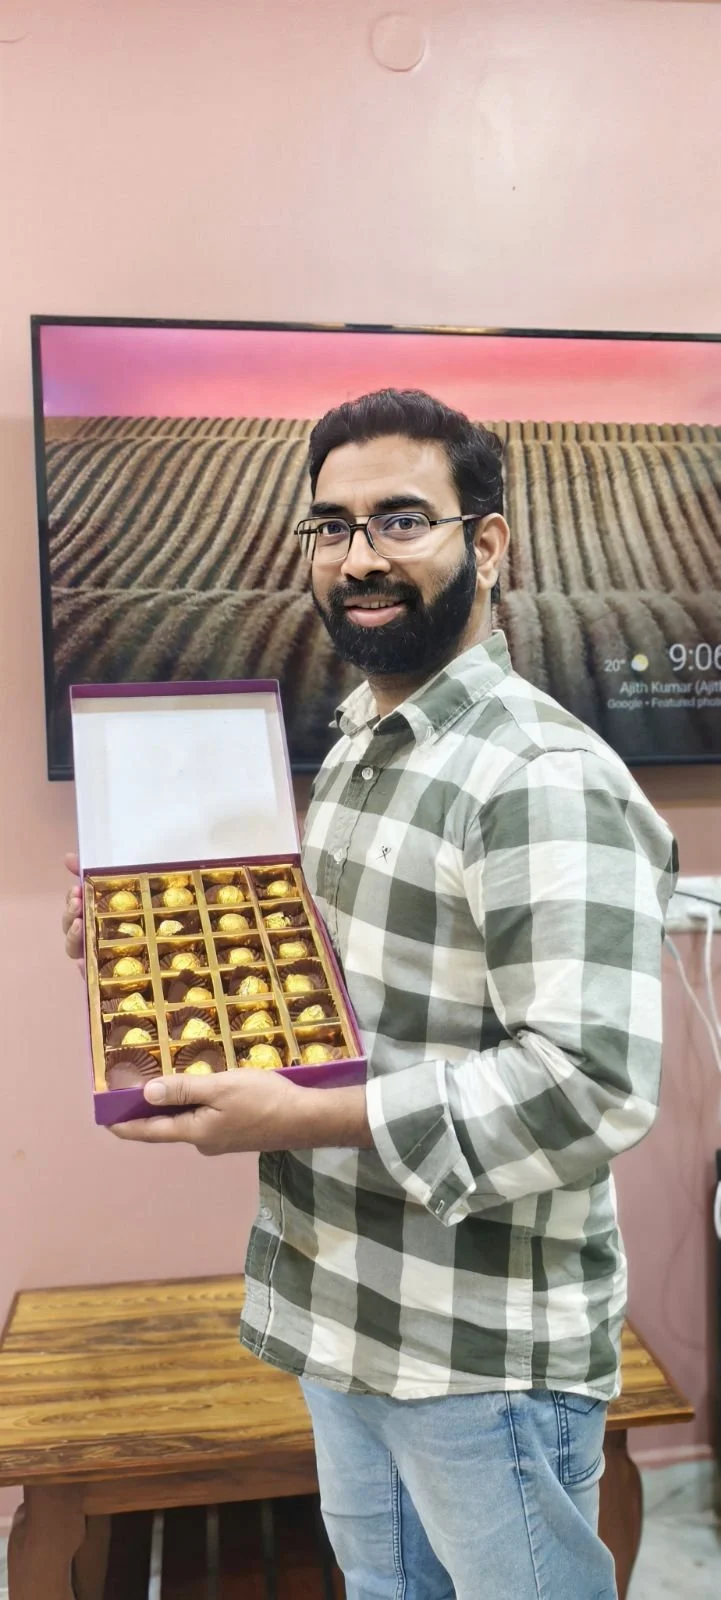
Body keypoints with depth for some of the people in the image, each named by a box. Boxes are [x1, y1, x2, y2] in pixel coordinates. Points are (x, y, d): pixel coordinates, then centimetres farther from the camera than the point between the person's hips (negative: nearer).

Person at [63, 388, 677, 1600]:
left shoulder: (546, 781, -23)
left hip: (488, 1348, -8)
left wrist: (300, 1120, -28)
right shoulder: (354, 745, 6)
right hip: (344, 1311, 9)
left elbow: (595, 1088, -29)